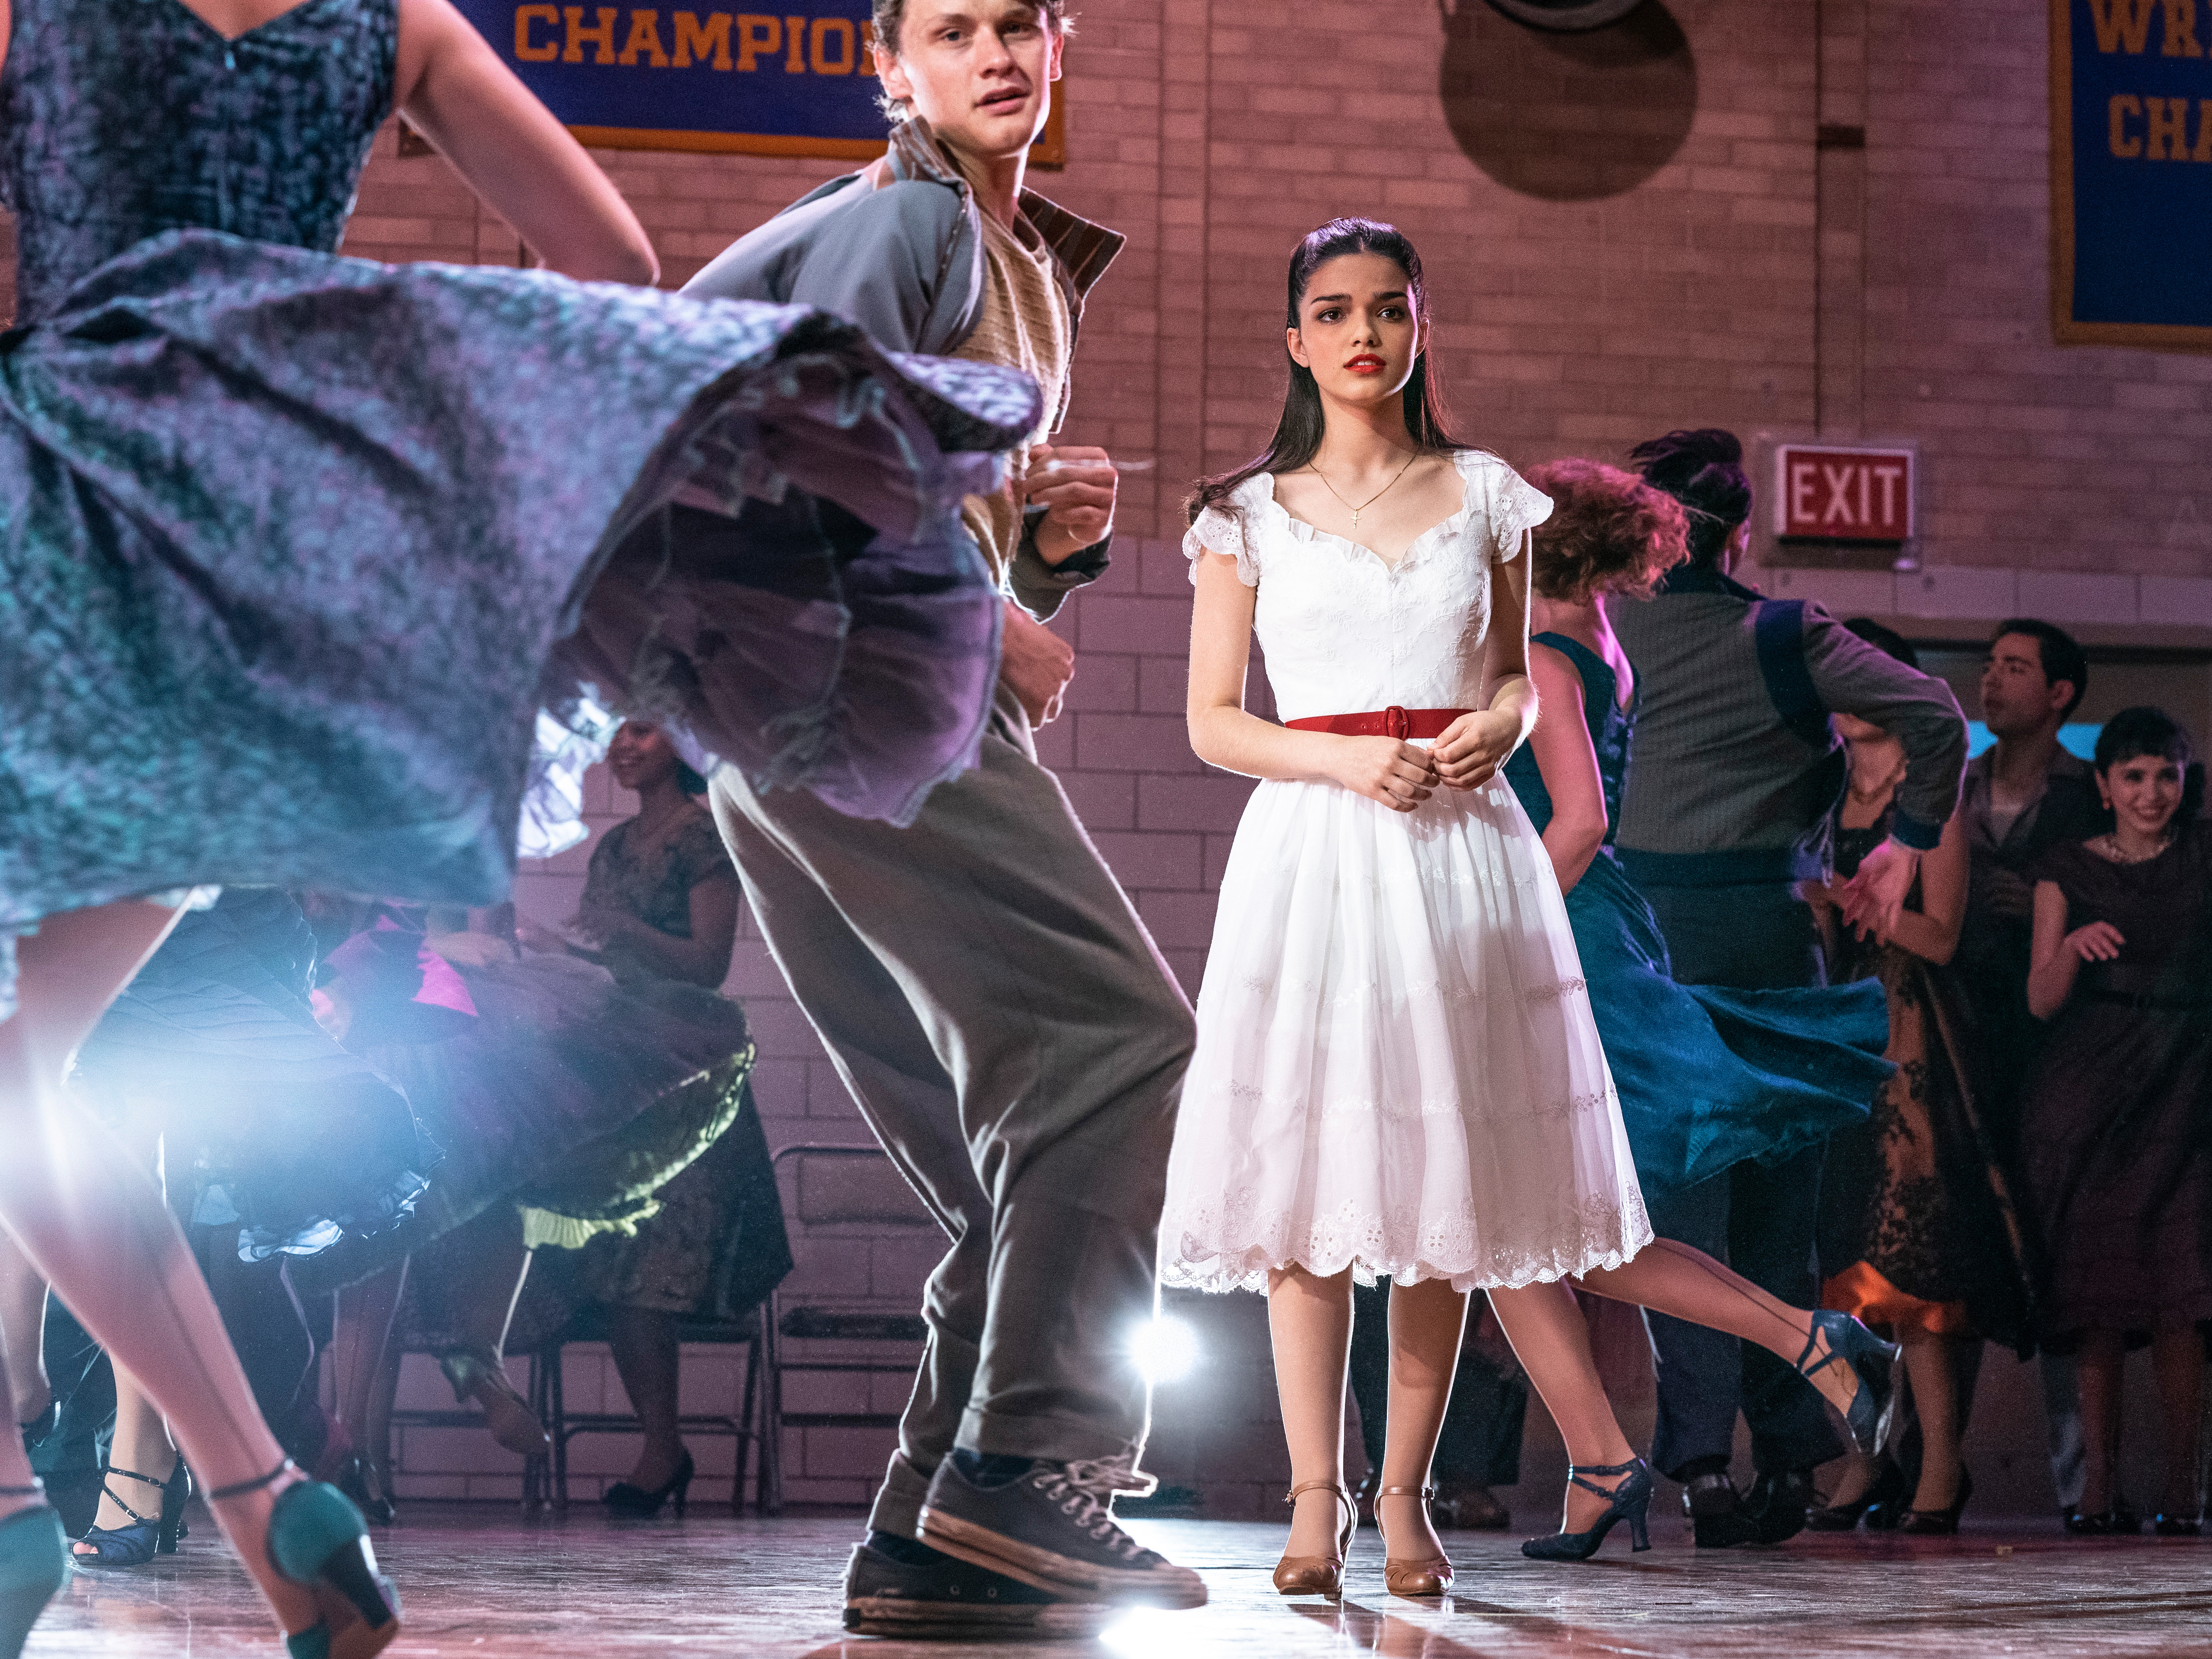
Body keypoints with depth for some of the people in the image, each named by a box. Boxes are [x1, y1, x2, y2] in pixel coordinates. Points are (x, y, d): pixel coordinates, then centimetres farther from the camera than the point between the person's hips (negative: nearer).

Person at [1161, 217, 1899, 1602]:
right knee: (1302, 1178, -6)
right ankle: (1316, 1503, -1)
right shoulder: (1250, 516, 7)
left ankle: (1405, 1498, 8)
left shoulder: (1483, 496, 10)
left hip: (1459, 851, 1)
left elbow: (1515, 677, 16)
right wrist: (1345, 761, -11)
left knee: (1460, 1186, -1)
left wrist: (1495, 729, -7)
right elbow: (1213, 721, 5)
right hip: (1311, 854, -1)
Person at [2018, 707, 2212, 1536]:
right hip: (2086, 1089, 1)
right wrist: (2073, 948, -15)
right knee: (2095, 1293, -6)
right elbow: (2042, 999, 3)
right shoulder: (2068, 870, 10)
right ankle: (2099, 1482, -5)